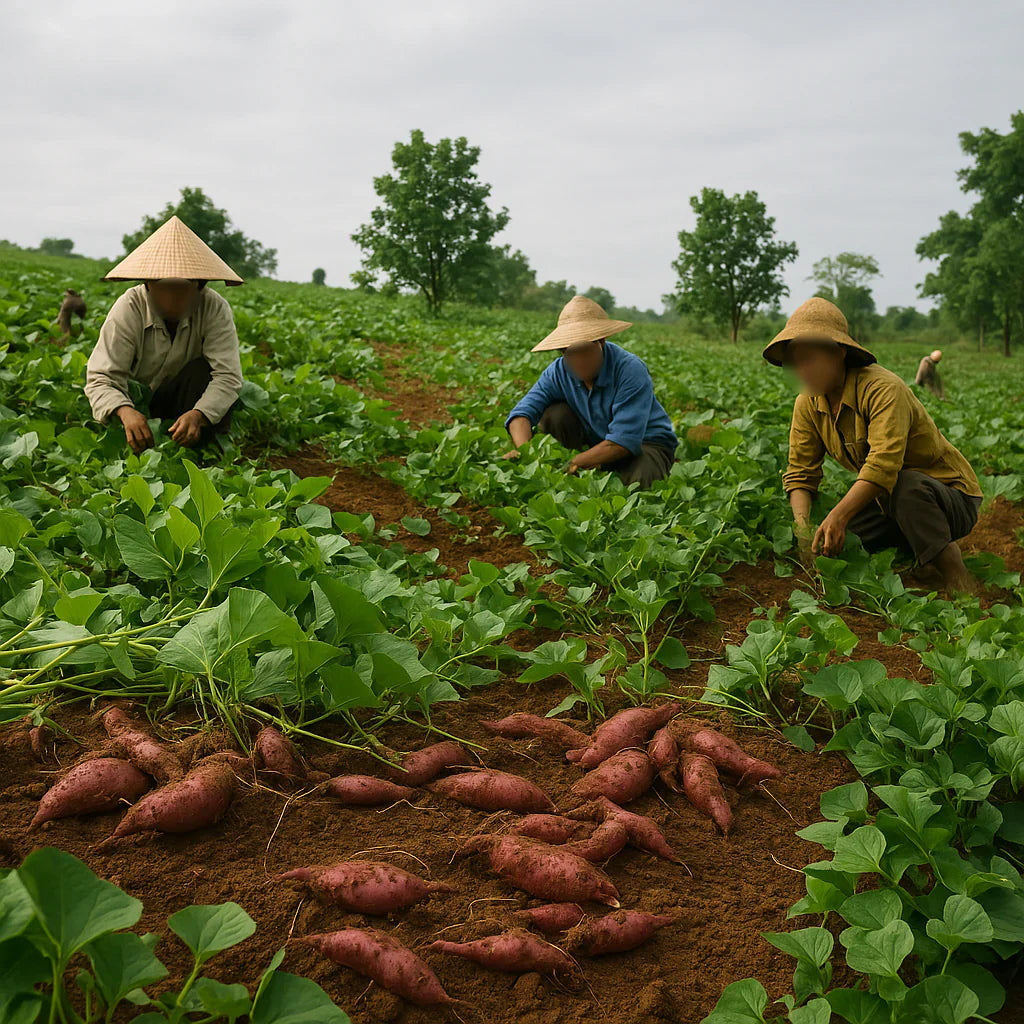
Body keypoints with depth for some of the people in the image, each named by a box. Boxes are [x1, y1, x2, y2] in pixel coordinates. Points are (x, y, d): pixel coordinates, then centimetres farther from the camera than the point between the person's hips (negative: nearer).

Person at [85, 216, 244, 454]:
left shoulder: (215, 310, -19)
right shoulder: (128, 310, -19)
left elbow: (228, 376, -27)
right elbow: (101, 378, -24)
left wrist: (198, 414, -49)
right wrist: (125, 412, -49)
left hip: (189, 401, 1)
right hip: (137, 404, -1)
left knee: (203, 370, -30)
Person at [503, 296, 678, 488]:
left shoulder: (630, 370, -27)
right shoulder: (558, 372, -11)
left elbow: (624, 440, -33)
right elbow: (522, 413, -21)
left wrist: (573, 464, -37)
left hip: (647, 445, -4)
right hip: (596, 442, 4)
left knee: (636, 481, -38)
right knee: (555, 414, -18)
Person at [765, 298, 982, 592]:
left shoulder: (883, 389, -26)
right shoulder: (807, 404, -3)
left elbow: (884, 463, -39)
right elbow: (800, 471, -3)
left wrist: (839, 516, -48)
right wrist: (801, 523, -22)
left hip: (949, 495, -7)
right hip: (888, 502, 7)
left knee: (906, 484, -38)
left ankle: (959, 583, -23)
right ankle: (910, 552, 11)